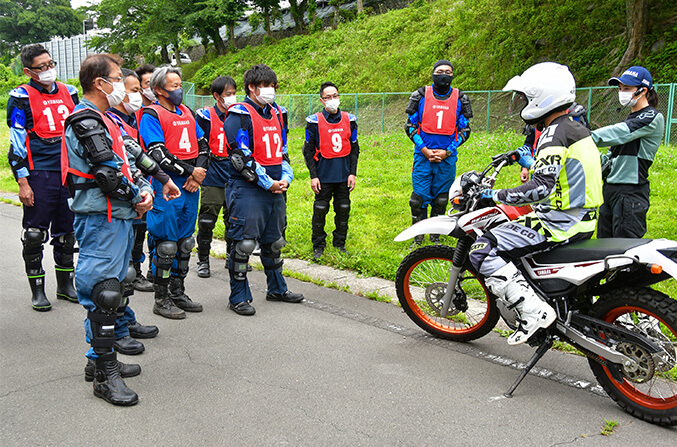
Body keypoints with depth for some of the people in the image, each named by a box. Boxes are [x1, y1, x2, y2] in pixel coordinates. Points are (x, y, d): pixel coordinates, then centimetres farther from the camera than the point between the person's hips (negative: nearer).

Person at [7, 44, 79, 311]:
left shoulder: (69, 93, 12)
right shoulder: (22, 98, -3)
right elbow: (17, 144, -6)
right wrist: (23, 183, -11)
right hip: (40, 175, -5)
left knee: (67, 232, 12)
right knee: (35, 234, 0)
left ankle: (65, 285, 25)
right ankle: (37, 291, 13)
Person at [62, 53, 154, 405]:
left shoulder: (103, 119, 20)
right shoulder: (86, 121, -13)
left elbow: (124, 161, 19)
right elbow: (108, 173, -21)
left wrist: (144, 188, 1)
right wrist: (136, 197, -6)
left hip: (117, 217, 11)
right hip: (100, 218, -11)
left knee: (110, 287, 16)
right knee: (103, 292, -8)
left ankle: (100, 359, 28)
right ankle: (105, 375, -2)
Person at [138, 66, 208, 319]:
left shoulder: (186, 112, 15)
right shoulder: (151, 115, -7)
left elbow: (203, 146, 14)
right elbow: (158, 154, -17)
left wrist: (199, 173, -3)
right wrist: (190, 171, -16)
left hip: (190, 187, 7)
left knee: (184, 242, 13)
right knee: (165, 244, -2)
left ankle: (178, 293, 25)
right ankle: (161, 300, 9)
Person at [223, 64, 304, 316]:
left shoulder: (275, 113, 14)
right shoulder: (239, 115, -10)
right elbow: (240, 156, -16)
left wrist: (286, 177, 3)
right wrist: (267, 183, -16)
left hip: (275, 190, 8)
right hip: (247, 189, -7)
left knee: (274, 241, 17)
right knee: (244, 243, -4)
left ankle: (277, 288, 31)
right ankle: (238, 297, 7)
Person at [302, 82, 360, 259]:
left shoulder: (349, 120, 4)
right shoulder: (314, 122, -4)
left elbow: (354, 149, 9)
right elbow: (308, 151, -1)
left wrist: (353, 173, 2)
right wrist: (313, 176, -6)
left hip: (344, 176, 3)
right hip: (323, 176, -3)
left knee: (343, 210, 9)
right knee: (320, 211, 2)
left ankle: (340, 243, 25)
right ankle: (318, 246, 16)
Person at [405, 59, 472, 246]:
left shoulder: (460, 98, 5)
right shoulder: (420, 95, 2)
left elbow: (464, 129, 7)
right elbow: (410, 126, 4)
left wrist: (447, 151, -6)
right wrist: (424, 150, -7)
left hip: (447, 157, 1)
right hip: (423, 155, -1)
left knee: (441, 199, 8)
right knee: (419, 198, -2)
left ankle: (435, 238, 19)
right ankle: (418, 239, 9)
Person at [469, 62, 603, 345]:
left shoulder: (555, 134, -17)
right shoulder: (577, 129, 14)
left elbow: (540, 188, -28)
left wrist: (495, 195, -22)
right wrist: (527, 159, 31)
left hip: (559, 224, -10)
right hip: (581, 219, 10)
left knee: (482, 250, -15)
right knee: (506, 228, 31)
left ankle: (533, 311, -20)